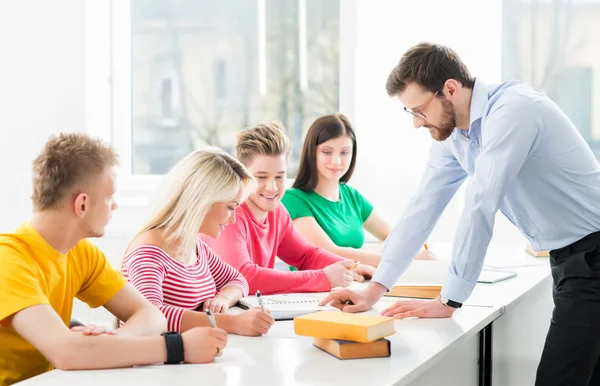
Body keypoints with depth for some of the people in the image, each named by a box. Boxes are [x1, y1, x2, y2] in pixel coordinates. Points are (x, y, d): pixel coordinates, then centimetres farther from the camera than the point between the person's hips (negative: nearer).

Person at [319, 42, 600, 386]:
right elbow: (422, 209, 5)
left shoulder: (512, 110, -23)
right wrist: (375, 290, 0)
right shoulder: (452, 134, 5)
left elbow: (480, 209, -25)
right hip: (566, 258, 8)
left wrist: (449, 301, -20)